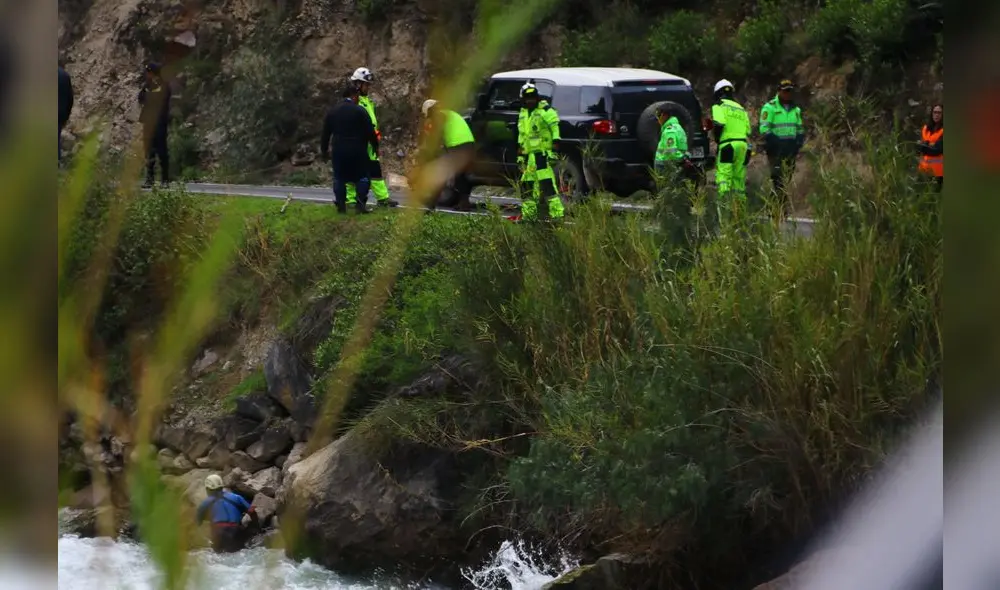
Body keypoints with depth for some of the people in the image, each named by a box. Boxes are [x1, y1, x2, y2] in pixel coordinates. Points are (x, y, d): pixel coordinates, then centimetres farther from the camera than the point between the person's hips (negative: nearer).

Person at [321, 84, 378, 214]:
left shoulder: (332, 112, 7)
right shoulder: (360, 111, -7)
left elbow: (326, 133, 11)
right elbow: (370, 132, -8)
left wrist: (324, 150, 20)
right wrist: (375, 146, 5)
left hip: (339, 151, 3)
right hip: (358, 151, -3)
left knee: (339, 178, 11)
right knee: (361, 177, 6)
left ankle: (341, 206, 9)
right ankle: (360, 204, -1)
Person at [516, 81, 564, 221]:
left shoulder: (546, 110, -6)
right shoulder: (523, 113, 19)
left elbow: (555, 129, -11)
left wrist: (554, 151, -17)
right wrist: (520, 154, 25)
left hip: (543, 153, -8)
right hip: (529, 154, 8)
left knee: (547, 184, -16)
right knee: (526, 185, 11)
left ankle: (557, 212, -18)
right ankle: (528, 214, 21)